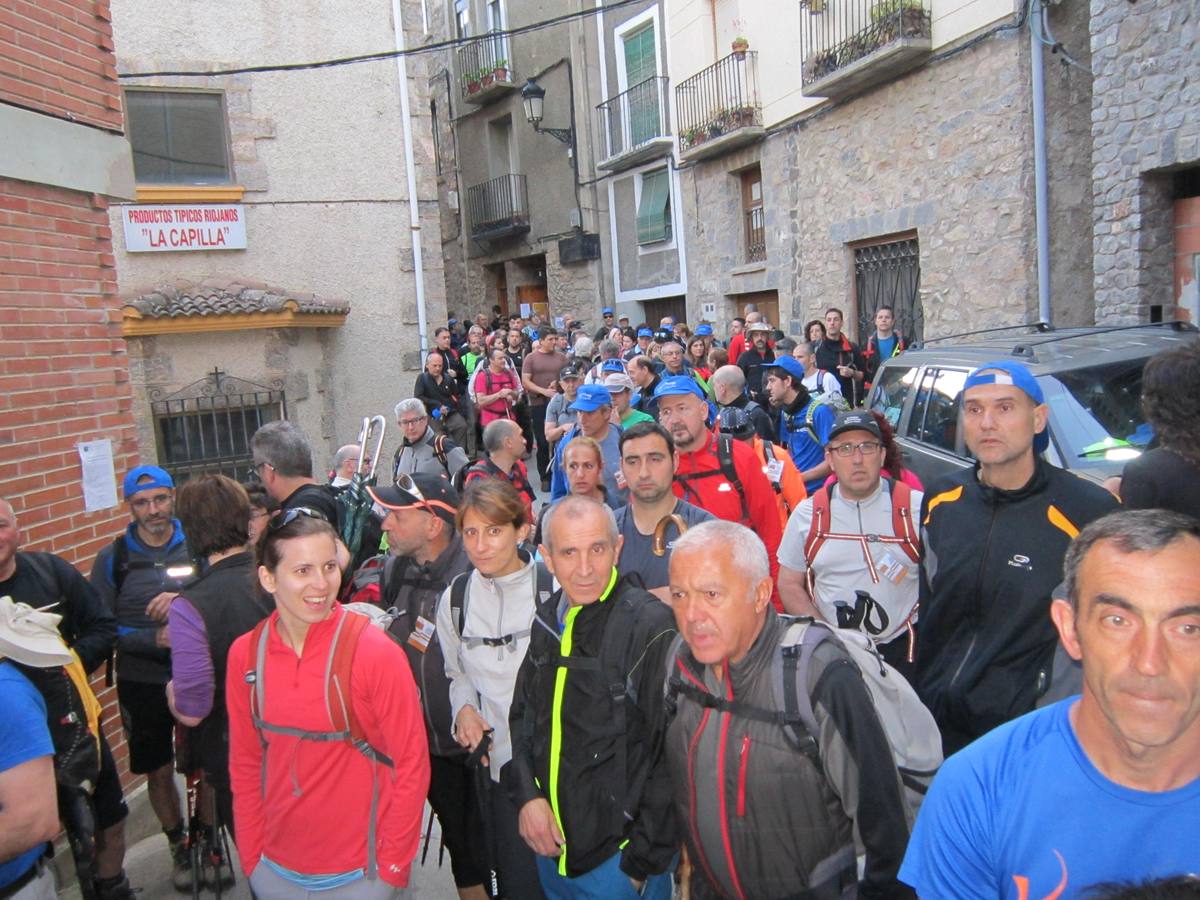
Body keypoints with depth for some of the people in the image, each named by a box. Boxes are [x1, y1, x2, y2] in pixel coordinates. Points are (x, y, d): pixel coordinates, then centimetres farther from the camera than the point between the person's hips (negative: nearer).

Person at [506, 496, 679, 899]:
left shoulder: (652, 627, -20)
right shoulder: (548, 620, 2)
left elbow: (670, 759, -19)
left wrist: (642, 860, -14)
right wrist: (527, 795, 0)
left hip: (618, 858, -6)